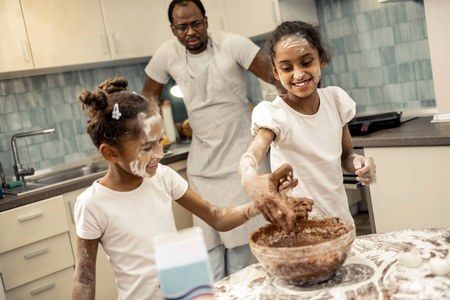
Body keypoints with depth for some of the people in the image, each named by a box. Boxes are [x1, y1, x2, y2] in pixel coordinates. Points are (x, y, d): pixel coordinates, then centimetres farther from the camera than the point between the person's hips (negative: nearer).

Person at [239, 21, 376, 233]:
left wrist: (358, 162, -16)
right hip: (297, 224, -5)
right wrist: (250, 179, -59)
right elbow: (252, 154, -37)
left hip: (340, 217, 5)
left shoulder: (335, 99, -3)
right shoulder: (273, 114, -17)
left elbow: (346, 156, 7)